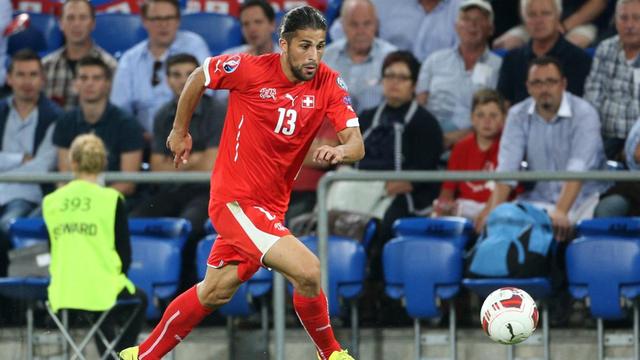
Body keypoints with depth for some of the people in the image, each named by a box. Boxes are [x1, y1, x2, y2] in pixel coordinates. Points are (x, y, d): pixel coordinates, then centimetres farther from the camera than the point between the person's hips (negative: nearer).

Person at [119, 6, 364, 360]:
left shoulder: (329, 84, -7)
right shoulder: (251, 69, -15)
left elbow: (356, 144, -14)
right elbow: (199, 76, 3)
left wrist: (340, 151, -37)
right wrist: (180, 131, 11)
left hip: (271, 206, 5)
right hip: (235, 199, -5)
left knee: (214, 292, 19)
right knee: (307, 270, -22)